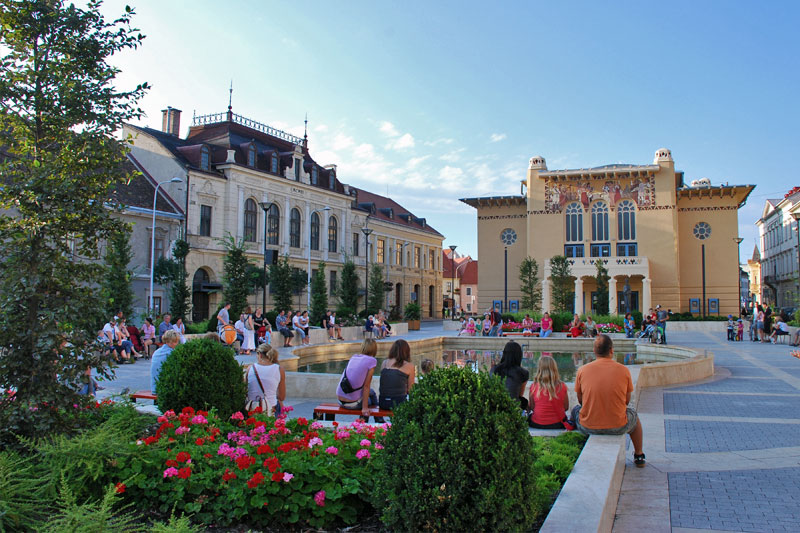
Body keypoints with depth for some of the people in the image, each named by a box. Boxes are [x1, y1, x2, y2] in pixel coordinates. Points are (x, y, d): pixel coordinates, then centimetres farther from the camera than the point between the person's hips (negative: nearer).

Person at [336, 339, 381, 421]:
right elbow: (366, 386, -12)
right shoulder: (372, 361, -10)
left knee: (372, 393, 27)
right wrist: (365, 408, -8)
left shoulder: (353, 357, 8)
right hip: (352, 404, -6)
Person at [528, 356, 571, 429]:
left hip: (537, 424, 0)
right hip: (558, 424, 0)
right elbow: (566, 408, 1)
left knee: (530, 414, 32)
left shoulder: (534, 386, -13)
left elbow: (531, 407, -2)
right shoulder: (562, 386, -11)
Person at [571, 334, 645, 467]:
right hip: (618, 427, 0)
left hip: (588, 427, 0)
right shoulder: (624, 370, -8)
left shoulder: (582, 370, -7)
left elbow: (580, 400, 4)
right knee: (633, 414, 34)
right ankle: (639, 456, 48)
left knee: (575, 410, 33)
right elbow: (627, 400, 4)